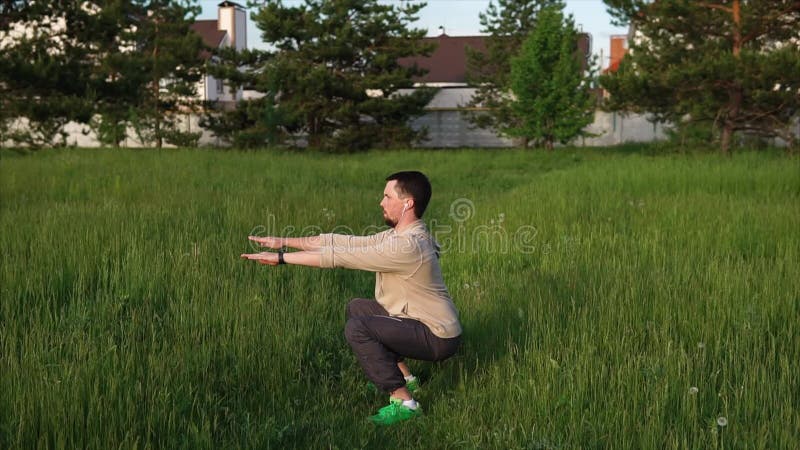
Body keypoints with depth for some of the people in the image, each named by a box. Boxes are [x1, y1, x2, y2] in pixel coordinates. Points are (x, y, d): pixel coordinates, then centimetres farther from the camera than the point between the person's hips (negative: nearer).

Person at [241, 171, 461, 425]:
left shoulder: (408, 246, -25)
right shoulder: (397, 235, 4)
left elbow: (339, 257, -24)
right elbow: (342, 242, 5)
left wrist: (281, 258, -18)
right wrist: (285, 242, 3)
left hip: (438, 338, -10)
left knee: (357, 328, -23)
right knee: (357, 308, 20)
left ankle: (404, 402, -14)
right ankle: (404, 378, 21)